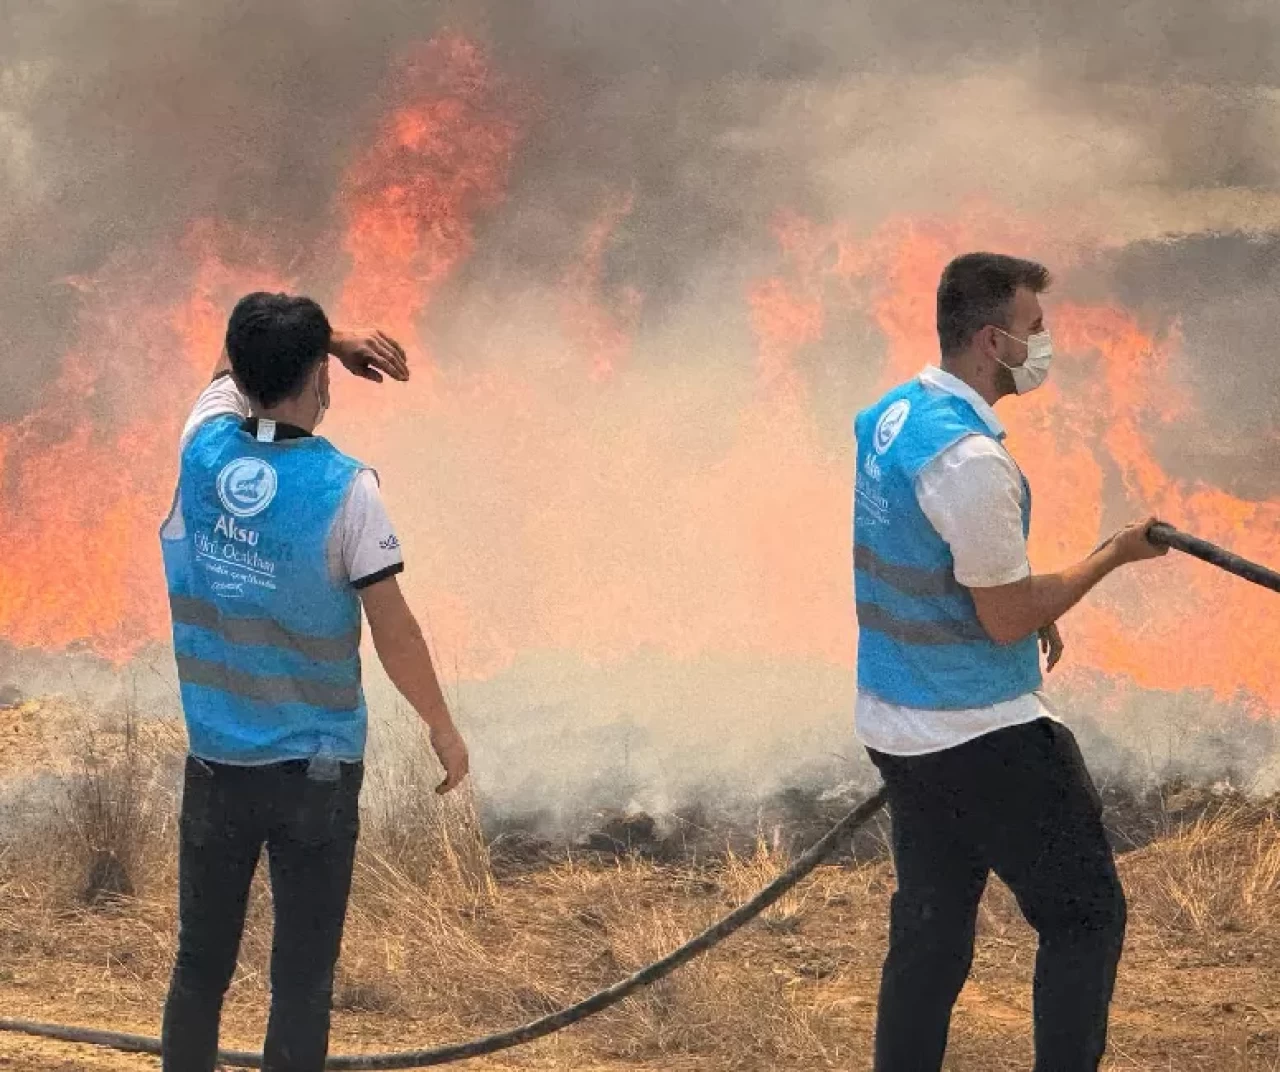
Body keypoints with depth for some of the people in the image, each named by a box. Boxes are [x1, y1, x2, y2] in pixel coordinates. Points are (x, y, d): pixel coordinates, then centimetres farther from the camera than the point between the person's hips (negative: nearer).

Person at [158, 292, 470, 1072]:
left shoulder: (204, 448, -5)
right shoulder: (344, 488, -17)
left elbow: (238, 361, 18)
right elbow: (393, 628, -12)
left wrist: (335, 338, 10)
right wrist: (444, 726, 0)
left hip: (216, 764, 4)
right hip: (315, 767, -4)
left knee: (201, 966, 13)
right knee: (302, 979, 2)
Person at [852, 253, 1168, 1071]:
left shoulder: (888, 418, 5)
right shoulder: (970, 459, -25)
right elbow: (1008, 619, -18)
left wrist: (1028, 613, 15)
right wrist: (1115, 555, -8)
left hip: (897, 726, 9)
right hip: (984, 736, -9)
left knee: (930, 928, 15)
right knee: (1087, 916, 2)